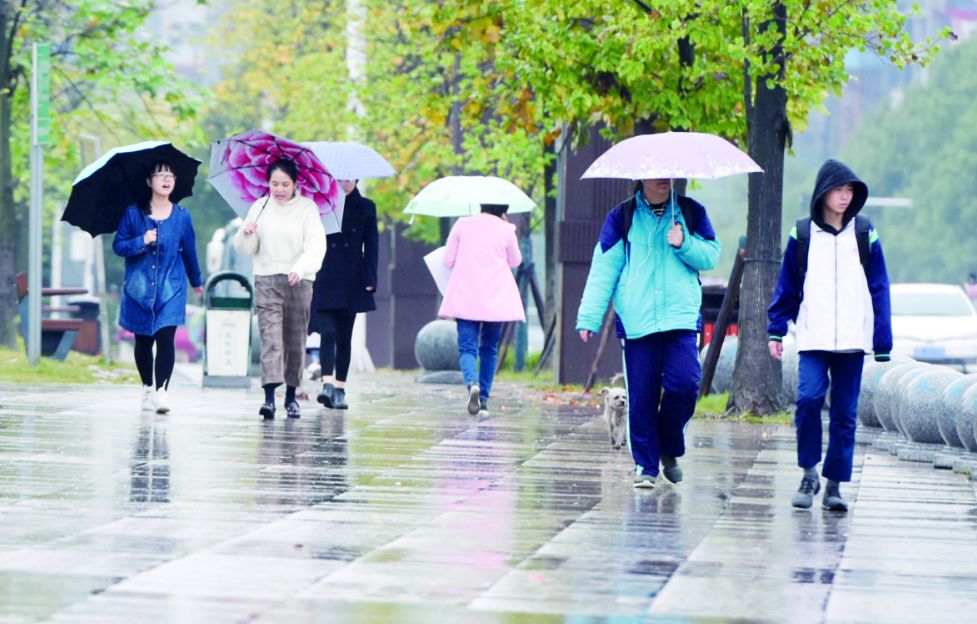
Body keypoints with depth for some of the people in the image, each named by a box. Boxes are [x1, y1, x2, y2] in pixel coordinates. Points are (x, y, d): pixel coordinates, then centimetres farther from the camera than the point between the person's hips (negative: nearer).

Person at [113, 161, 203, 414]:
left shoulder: (181, 216, 3)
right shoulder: (133, 213, -1)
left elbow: (189, 250, 14)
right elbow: (118, 245, -2)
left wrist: (196, 281, 25)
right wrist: (142, 241, -19)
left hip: (170, 288, -1)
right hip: (139, 287, 1)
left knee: (165, 338, -14)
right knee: (143, 341, 9)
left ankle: (161, 391, -17)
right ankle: (147, 388, 24)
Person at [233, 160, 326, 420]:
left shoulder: (307, 208, 1)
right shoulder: (259, 208, 9)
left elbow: (316, 245, -10)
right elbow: (245, 250, 13)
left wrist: (300, 268, -27)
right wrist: (246, 235, -10)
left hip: (299, 282, -1)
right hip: (267, 280, 1)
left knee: (295, 340, 6)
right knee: (270, 336, -12)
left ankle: (291, 396, 18)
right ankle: (269, 397, -21)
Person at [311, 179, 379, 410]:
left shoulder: (366, 208, 8)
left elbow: (371, 246, 6)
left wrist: (369, 280, -3)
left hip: (351, 283, 2)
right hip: (324, 281, -2)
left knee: (344, 337, 6)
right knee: (328, 333, -15)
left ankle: (339, 390, 11)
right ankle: (328, 384, -23)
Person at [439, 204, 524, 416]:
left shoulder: (462, 225, 2)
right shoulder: (506, 230, -1)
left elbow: (448, 260, 5)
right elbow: (515, 261, 15)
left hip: (465, 299, 0)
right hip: (496, 301, 0)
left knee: (467, 346, -2)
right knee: (489, 349, 14)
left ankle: (472, 383, -32)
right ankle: (484, 400, 12)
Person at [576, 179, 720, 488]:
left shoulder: (690, 213, 11)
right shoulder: (622, 217, 7)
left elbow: (711, 255, 11)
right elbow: (603, 268, 4)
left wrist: (683, 244, -9)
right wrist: (589, 317, -2)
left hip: (682, 317, 1)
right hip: (637, 321, 0)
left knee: (685, 384, -14)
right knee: (641, 396, -1)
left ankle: (670, 451, 10)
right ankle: (646, 466, 10)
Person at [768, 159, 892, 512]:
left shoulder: (865, 234, 7)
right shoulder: (802, 235, 7)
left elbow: (879, 289, 8)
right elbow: (787, 287, 12)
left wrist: (883, 342, 3)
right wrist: (776, 330, 5)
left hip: (852, 338, 1)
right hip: (812, 338, -1)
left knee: (844, 413, 2)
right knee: (808, 398, -18)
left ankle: (834, 485, 9)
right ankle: (809, 473, -3)